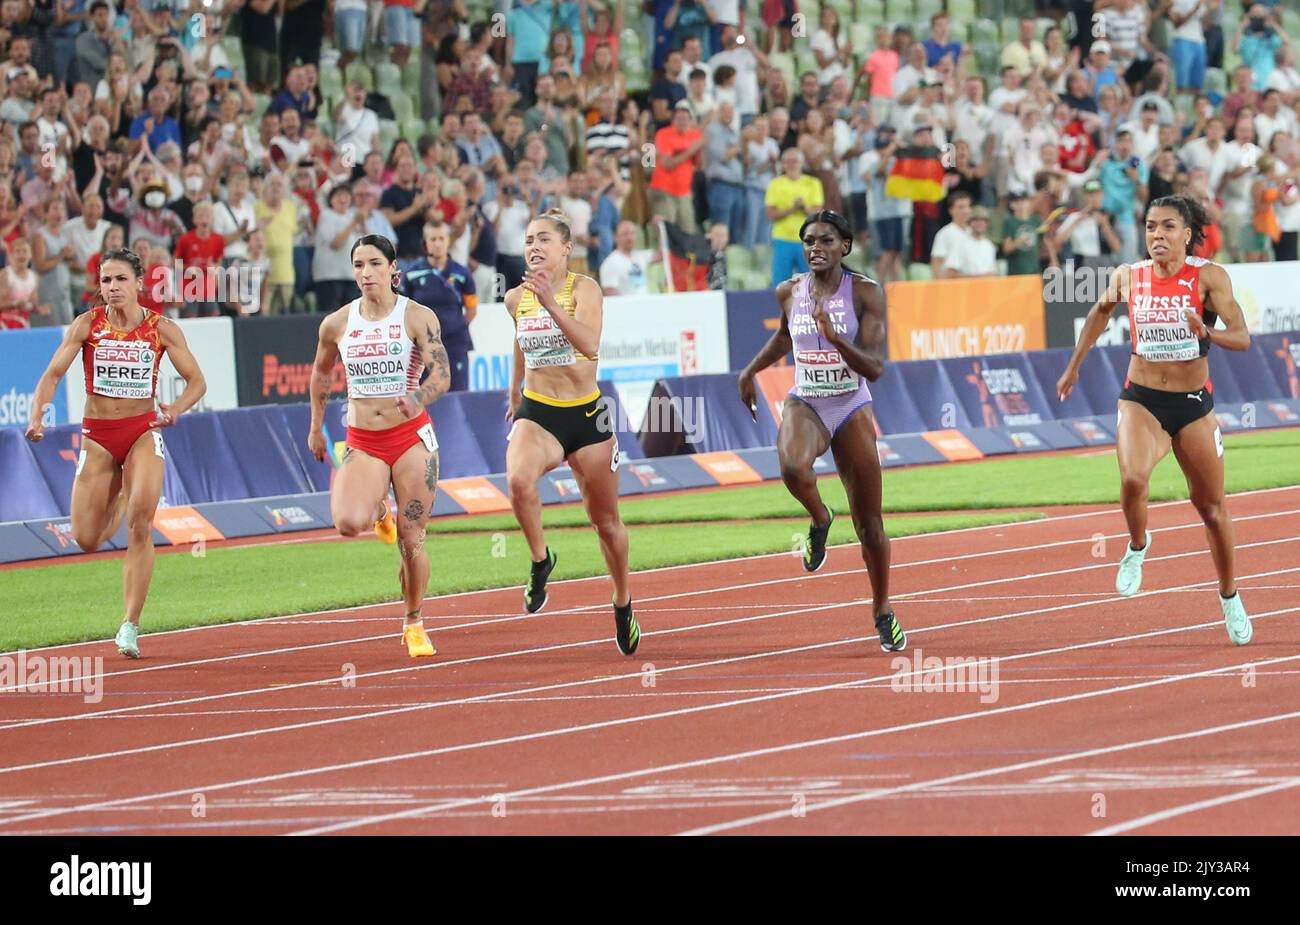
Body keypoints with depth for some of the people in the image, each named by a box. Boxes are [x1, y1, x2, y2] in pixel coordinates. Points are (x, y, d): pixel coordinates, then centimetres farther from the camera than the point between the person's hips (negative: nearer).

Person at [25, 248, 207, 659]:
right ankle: (118, 500, 41)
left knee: (140, 524, -19)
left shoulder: (162, 329, -4)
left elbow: (196, 381, -1)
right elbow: (54, 372, -10)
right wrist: (37, 414, -28)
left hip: (144, 430, -1)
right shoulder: (87, 324, -5)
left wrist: (175, 410, -22)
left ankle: (131, 626, -13)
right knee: (86, 540, 2)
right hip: (97, 435, 1)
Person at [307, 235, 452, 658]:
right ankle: (378, 510, 15)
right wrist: (316, 427, 22)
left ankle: (414, 624, 19)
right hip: (362, 443, 2)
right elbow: (321, 373, 19)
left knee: (411, 540, -1)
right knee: (348, 523, -23)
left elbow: (441, 374, -13)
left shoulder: (418, 317, -6)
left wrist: (418, 399, -33)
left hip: (412, 437, -2)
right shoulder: (337, 324, 2)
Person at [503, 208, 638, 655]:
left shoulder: (584, 288, -11)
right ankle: (540, 560, -9)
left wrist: (551, 301, -38)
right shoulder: (516, 299, 2)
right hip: (536, 415, 2)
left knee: (606, 521, 13)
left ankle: (622, 601, 37)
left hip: (586, 416, -2)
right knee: (519, 480, -33)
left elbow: (589, 345, -29)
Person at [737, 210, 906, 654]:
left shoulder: (866, 293, -11)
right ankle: (819, 520, -3)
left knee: (869, 523, 5)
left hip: (852, 408, -1)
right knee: (794, 468, -36)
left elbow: (875, 367, -17)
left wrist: (836, 338, -31)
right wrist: (750, 371, 20)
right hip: (805, 404, 1)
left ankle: (882, 610, 26)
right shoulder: (790, 292, 1)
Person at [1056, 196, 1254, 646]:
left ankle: (1230, 597, 30)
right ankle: (1137, 546, 3)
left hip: (1194, 404, 0)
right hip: (1141, 401, 0)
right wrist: (1073, 367, 26)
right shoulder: (1128, 277, -1)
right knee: (1132, 480, -28)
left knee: (1211, 506, 9)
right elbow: (1101, 312, 21)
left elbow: (1242, 337, -14)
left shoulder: (1209, 277, -9)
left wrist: (1206, 333, -35)